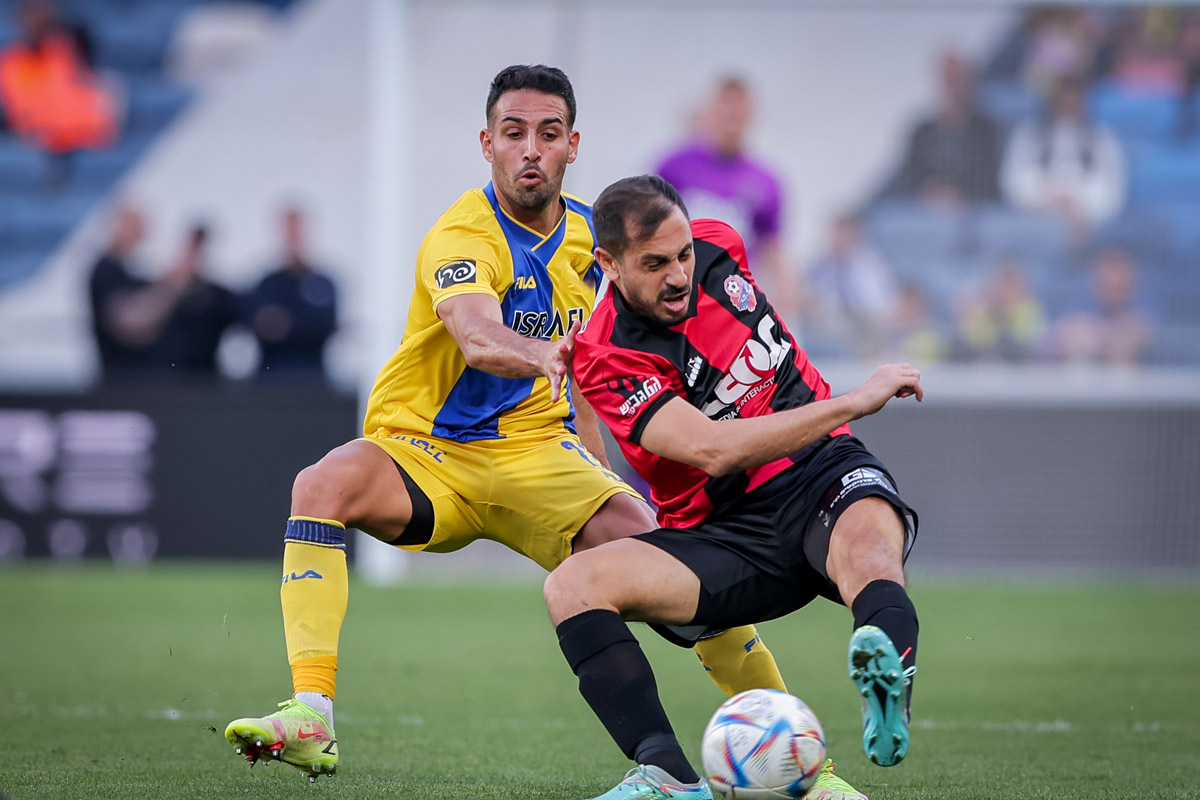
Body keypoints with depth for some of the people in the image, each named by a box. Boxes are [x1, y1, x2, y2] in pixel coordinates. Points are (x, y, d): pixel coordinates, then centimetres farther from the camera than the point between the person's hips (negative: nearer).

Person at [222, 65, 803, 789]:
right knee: (324, 485, -35)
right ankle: (311, 719, -39)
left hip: (536, 454, 4)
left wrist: (603, 478, 17)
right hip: (423, 452, -4)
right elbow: (479, 341, -38)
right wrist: (545, 355, -59)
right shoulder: (462, 237, -16)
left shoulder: (588, 236, 5)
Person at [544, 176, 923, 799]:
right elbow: (712, 449, -27)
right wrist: (854, 402, -28)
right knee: (572, 584, -26)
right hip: (720, 532, -1)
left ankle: (888, 678, -71)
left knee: (869, 543, -37)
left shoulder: (717, 247, 1)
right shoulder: (607, 359, -15)